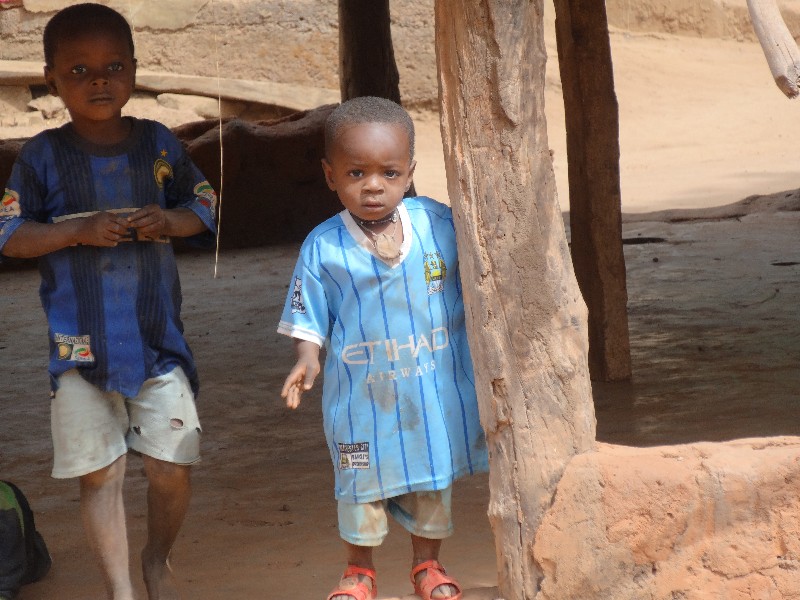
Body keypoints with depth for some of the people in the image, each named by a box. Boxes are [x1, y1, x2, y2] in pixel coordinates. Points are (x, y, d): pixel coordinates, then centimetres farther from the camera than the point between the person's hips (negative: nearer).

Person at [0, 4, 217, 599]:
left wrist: (169, 221, -9)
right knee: (101, 475, 3)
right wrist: (78, 231, -17)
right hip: (81, 346, -2)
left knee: (172, 469, 4)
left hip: (157, 337, 2)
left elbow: (205, 206, 12)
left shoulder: (160, 144, 3)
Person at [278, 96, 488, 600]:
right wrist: (308, 359, -19)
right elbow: (310, 316, -4)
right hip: (361, 393, -1)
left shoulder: (439, 224, -7)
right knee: (363, 481, 12)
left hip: (434, 387, 1)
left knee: (433, 476, 16)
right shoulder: (324, 247, -10)